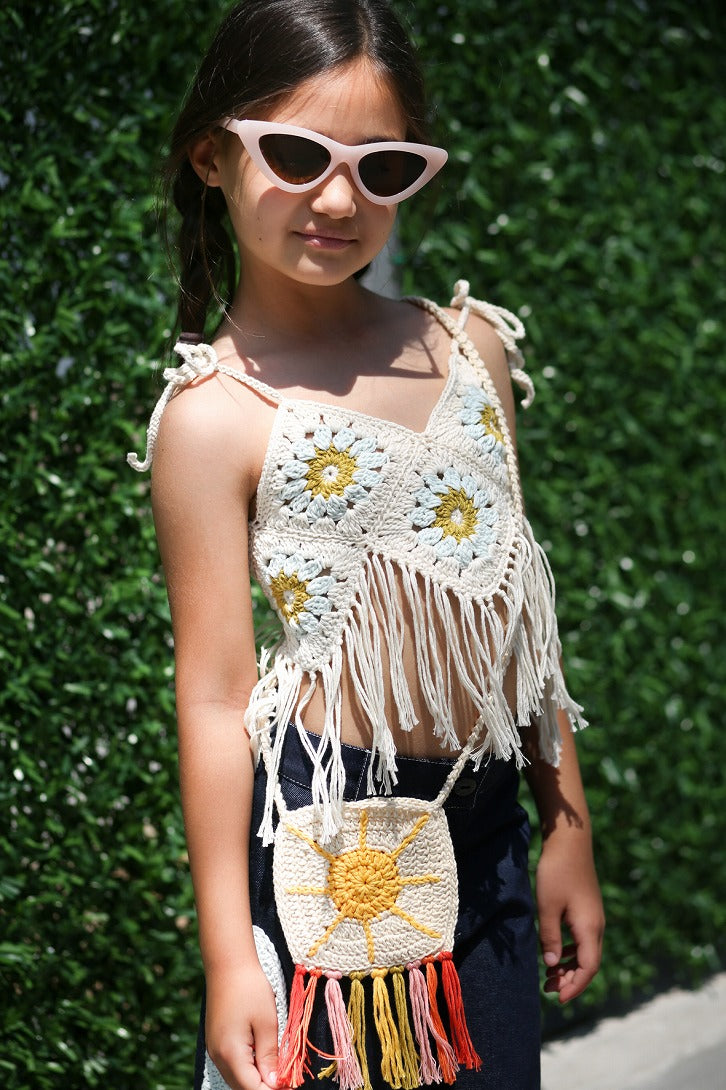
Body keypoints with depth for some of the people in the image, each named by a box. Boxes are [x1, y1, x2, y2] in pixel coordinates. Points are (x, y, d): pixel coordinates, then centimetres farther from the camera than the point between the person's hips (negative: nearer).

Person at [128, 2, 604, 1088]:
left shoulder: (469, 346, 5)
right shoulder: (216, 413, -11)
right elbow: (216, 691, -12)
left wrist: (568, 826, 15)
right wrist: (230, 955, -13)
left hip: (487, 826, 5)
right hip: (332, 839, -5)